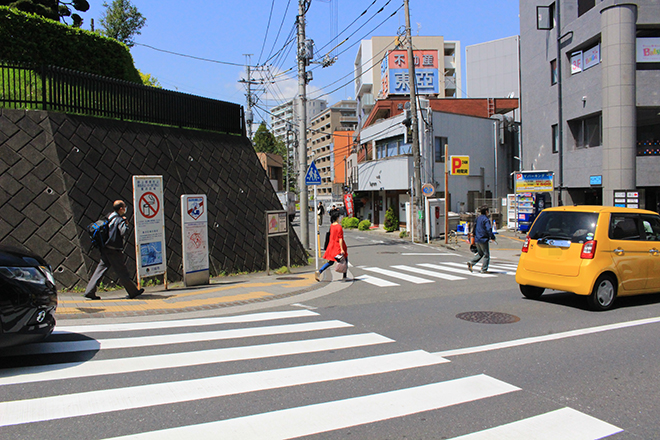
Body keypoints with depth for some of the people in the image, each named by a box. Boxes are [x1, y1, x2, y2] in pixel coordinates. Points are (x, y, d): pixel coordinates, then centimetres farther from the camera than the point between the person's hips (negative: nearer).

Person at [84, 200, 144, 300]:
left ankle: (89, 292, 7)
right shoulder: (119, 219, -14)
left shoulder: (108, 216, 12)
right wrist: (125, 224, -8)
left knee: (100, 269, 9)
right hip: (114, 251, -8)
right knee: (122, 271, 1)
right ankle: (133, 292, 11)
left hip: (105, 249, 8)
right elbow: (123, 232, -27)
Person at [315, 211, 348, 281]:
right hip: (338, 246, -7)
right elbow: (340, 239, -19)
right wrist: (342, 249, -20)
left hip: (331, 246, 7)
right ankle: (344, 277, 18)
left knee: (330, 262, 10)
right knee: (345, 260, 13)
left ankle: (319, 271, -8)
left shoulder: (331, 226, 6)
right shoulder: (339, 227, -16)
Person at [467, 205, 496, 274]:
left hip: (477, 239, 8)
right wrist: (492, 237, -13)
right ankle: (484, 269, 3)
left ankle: (471, 263, 1)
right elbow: (488, 229, -22)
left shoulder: (477, 218, 10)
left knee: (480, 253, 19)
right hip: (483, 240, -8)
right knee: (486, 254, 3)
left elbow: (474, 228, 18)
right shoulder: (486, 219, -14)